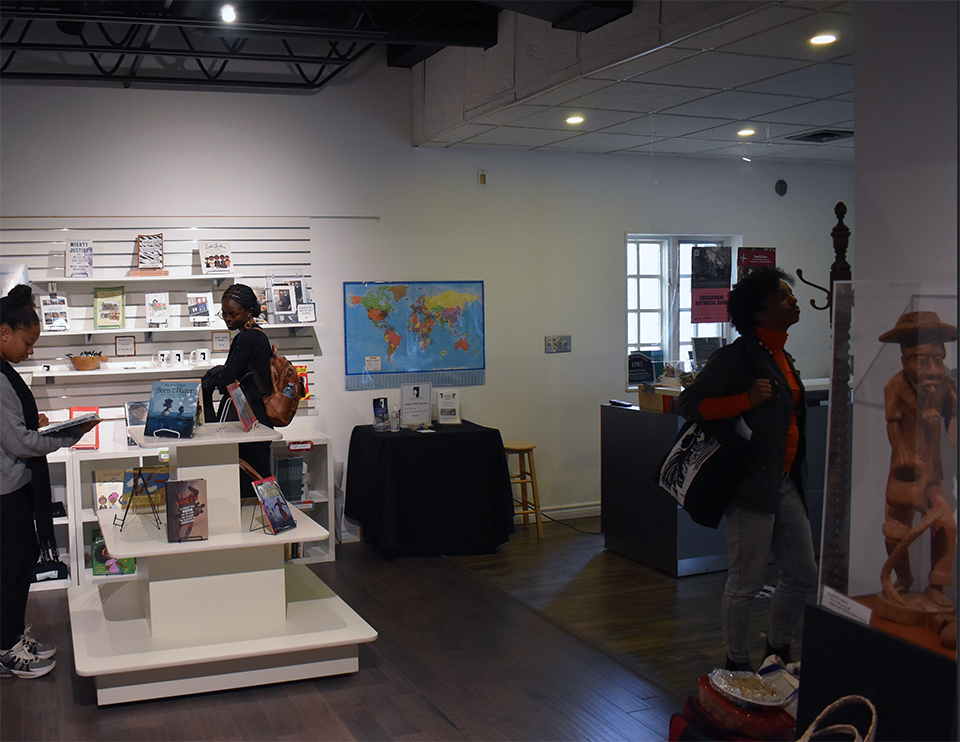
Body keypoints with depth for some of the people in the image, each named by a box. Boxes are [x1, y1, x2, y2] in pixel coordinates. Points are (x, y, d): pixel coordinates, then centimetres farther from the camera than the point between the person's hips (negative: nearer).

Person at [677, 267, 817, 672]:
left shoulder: (782, 357, 15)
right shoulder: (736, 356, -13)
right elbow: (688, 403, -16)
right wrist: (747, 399, -24)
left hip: (785, 483, 9)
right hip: (752, 485, -9)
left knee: (802, 574, 15)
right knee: (746, 581, 1)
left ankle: (777, 653, 34)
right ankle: (737, 665, 18)